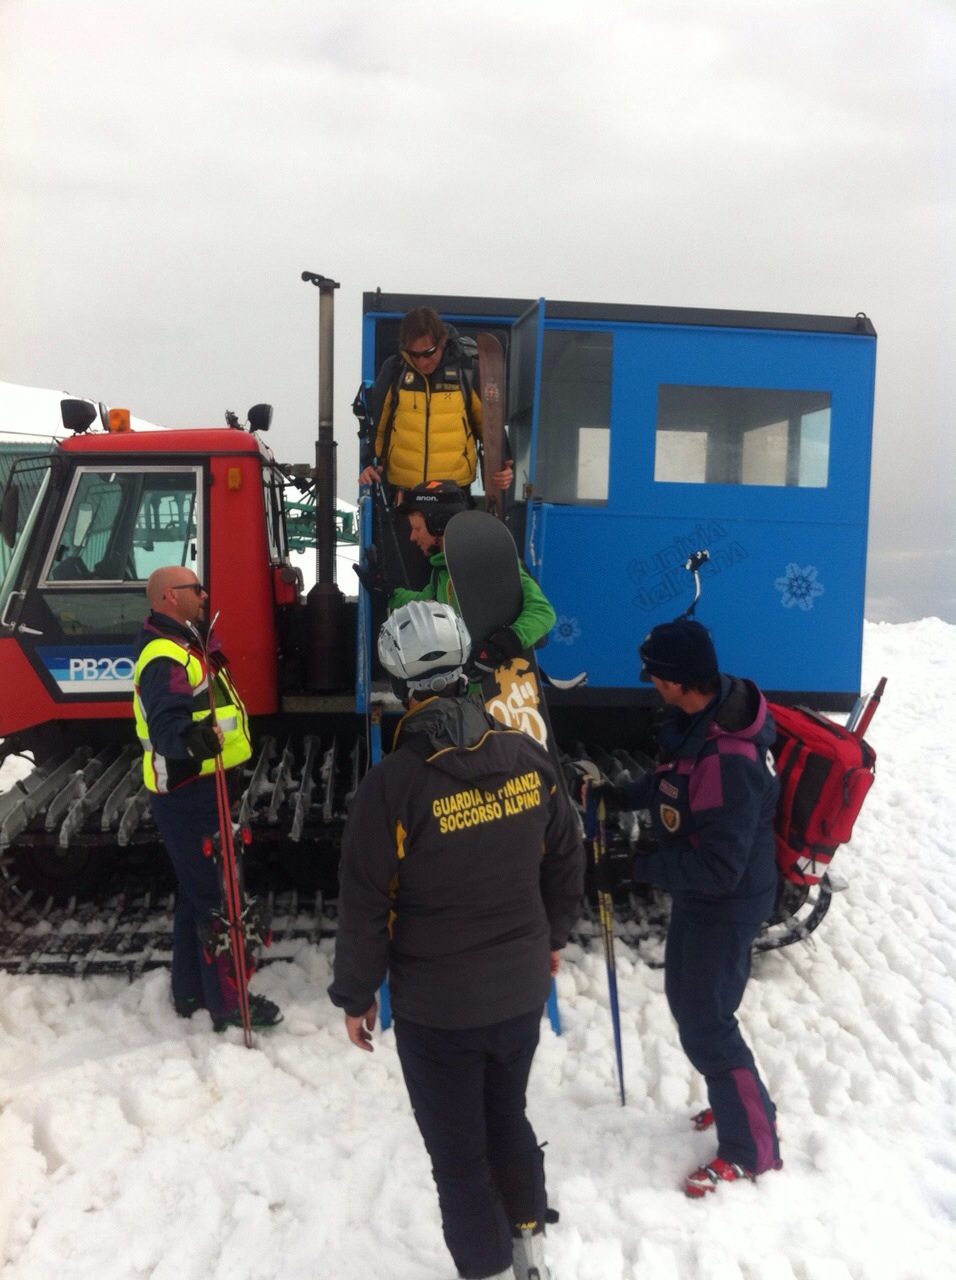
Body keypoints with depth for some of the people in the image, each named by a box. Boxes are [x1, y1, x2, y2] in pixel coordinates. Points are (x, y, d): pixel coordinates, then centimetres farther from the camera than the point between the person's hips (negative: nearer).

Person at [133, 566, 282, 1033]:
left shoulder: (187, 646, 14)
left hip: (201, 788, 11)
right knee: (216, 897, -5)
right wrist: (190, 739, -54)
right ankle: (227, 1004, 5)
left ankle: (191, 991, 31)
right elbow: (166, 724, -35)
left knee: (196, 893, 19)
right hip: (189, 795, -11)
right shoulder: (165, 659, -20)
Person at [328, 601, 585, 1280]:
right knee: (509, 1115, 28)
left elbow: (366, 905, -15)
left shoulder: (393, 783, -22)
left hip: (437, 1006, -5)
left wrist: (356, 994, 1)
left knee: (458, 1148, 17)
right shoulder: (529, 756, -9)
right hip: (522, 988, 5)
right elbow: (567, 859, 3)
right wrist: (552, 938, 19)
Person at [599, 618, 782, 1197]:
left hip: (726, 905, -9)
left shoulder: (727, 760, -36)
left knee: (706, 1025, 5)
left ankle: (752, 1149, 26)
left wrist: (640, 868, -25)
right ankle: (740, 1103, 45)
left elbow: (718, 869, -31)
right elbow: (673, 777, 12)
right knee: (688, 999, 24)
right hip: (698, 895, 9)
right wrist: (620, 796, 1)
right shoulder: (700, 716, -8)